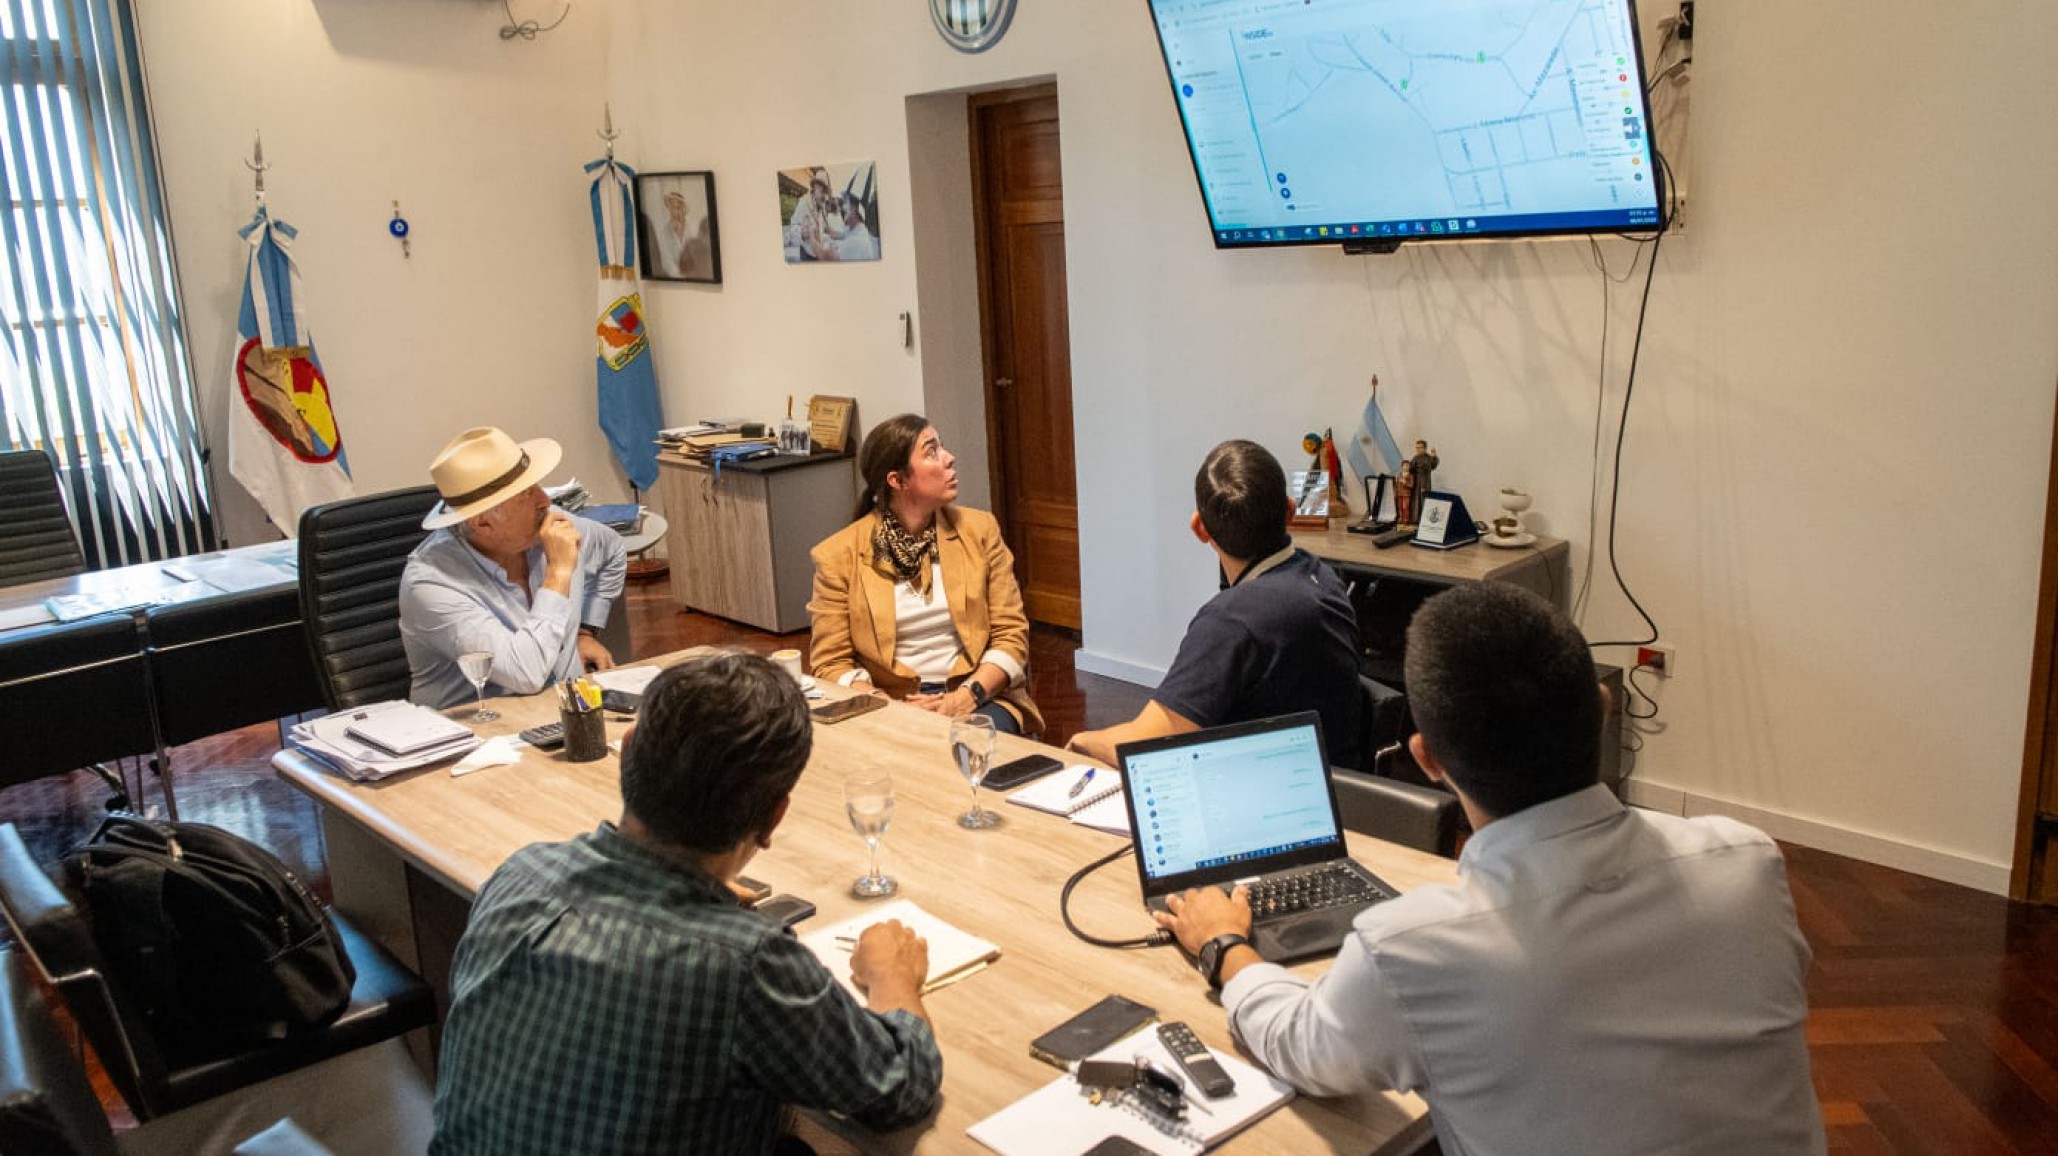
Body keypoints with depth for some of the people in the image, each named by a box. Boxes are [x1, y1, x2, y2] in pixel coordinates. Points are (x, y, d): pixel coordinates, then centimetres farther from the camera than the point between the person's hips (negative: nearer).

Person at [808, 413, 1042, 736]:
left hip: (978, 699, 2)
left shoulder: (980, 530, 5)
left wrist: (970, 694, -15)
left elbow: (1011, 635, 3)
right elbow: (831, 664, -1)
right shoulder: (839, 555, -2)